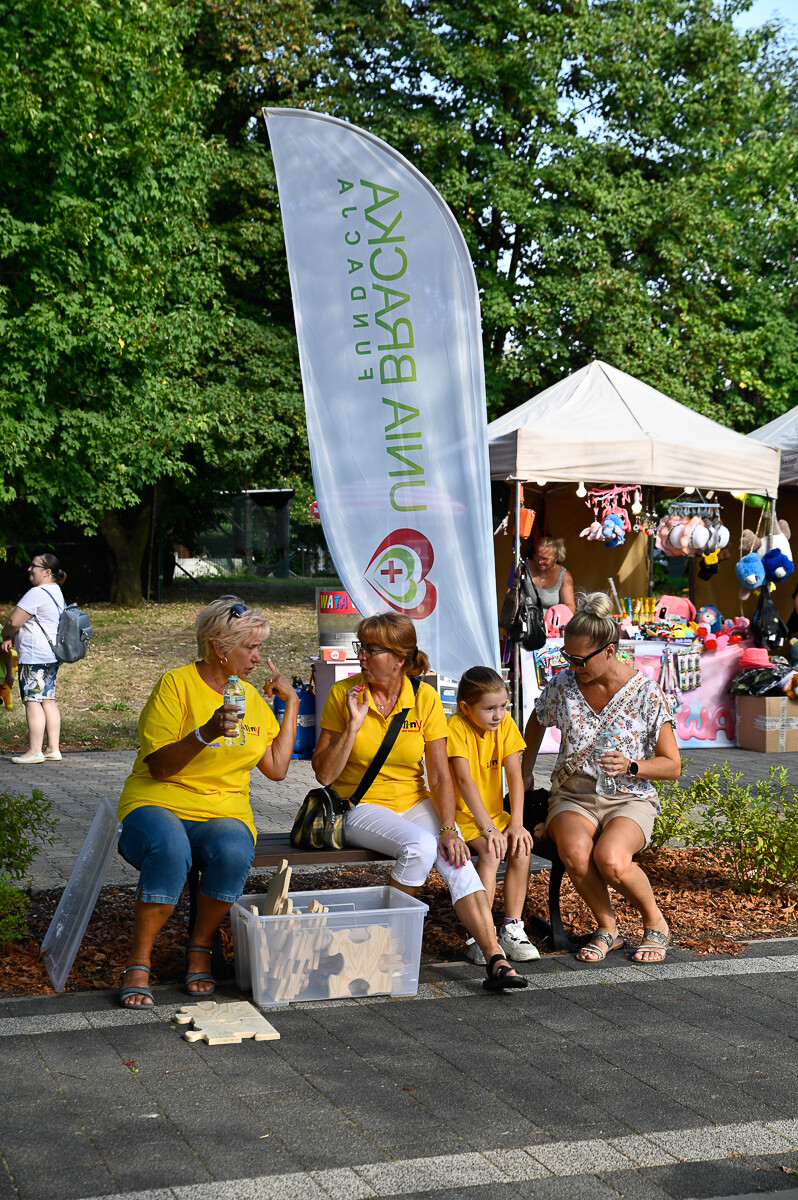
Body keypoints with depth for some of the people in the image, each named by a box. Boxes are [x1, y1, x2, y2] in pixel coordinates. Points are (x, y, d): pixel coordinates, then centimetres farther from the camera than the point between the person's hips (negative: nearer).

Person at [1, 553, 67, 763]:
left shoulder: (37, 593, -16)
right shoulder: (56, 593, 16)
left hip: (34, 656, -10)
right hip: (51, 656, 10)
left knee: (32, 701, -6)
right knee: (48, 700, 10)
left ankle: (34, 751, -5)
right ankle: (53, 748, 11)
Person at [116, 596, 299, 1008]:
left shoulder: (251, 697, 14)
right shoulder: (176, 684, -4)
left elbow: (277, 768, 9)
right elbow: (158, 766, -11)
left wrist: (291, 703, 10)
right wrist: (205, 733, -26)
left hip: (224, 814, 4)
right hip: (159, 806, -4)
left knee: (233, 852, -33)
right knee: (170, 849, -39)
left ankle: (199, 949, -9)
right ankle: (138, 965, -23)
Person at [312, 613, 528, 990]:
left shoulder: (425, 698, -3)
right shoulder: (343, 694, -6)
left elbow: (439, 776, -5)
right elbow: (323, 774, -9)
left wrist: (448, 828, -19)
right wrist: (354, 725, -20)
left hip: (414, 804, 2)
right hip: (361, 807, -2)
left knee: (456, 860, -26)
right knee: (420, 846, -31)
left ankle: (495, 960, -29)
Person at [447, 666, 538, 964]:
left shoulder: (505, 723, -2)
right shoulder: (457, 726, -18)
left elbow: (515, 775, -7)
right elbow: (465, 781, -25)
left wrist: (516, 824, -17)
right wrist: (488, 829, -32)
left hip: (493, 812, 5)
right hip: (461, 814, -5)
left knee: (521, 847, -21)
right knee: (491, 850, -29)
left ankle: (512, 929, -12)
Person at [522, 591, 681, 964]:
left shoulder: (646, 693, -8)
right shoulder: (562, 685, 0)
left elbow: (672, 765, -3)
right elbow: (536, 722, 24)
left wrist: (631, 766, -20)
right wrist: (524, 774, 26)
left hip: (630, 798, -2)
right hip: (573, 796, 2)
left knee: (611, 860, -35)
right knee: (574, 851, -34)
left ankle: (655, 922, -3)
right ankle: (607, 927, -7)